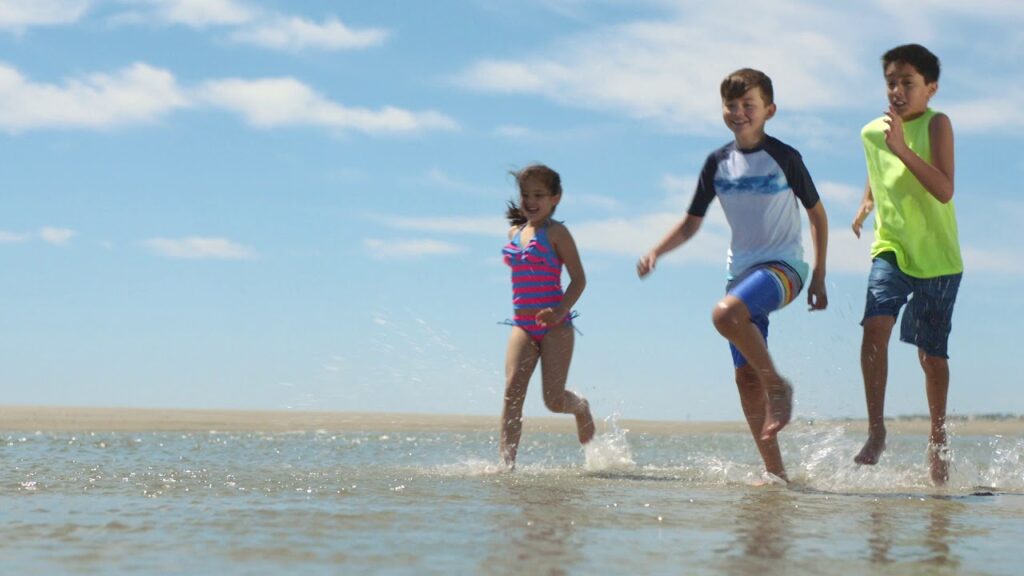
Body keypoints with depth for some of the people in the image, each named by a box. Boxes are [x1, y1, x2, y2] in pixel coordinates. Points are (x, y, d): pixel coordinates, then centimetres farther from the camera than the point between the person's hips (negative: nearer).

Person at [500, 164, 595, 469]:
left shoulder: (556, 232, -4)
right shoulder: (514, 233, 13)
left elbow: (578, 279, -7)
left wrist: (560, 311, -22)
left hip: (555, 326, -5)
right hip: (523, 326, 5)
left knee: (554, 401, -5)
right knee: (512, 392, -14)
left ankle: (580, 407, 31)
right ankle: (507, 461, -17)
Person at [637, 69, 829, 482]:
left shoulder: (784, 157, -5)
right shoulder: (718, 163, 7)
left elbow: (817, 213, 4)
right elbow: (691, 223, 14)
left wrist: (819, 277, 3)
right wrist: (656, 252, -3)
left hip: (783, 266, -6)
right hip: (741, 270, 6)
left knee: (726, 313, -34)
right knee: (746, 375, 1)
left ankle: (778, 385, -14)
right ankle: (775, 471, 8)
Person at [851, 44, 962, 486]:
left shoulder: (936, 125, -11)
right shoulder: (871, 132, 4)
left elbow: (944, 191, -25)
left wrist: (902, 148, -30)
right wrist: (866, 205, 17)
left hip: (937, 257, -3)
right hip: (891, 250, 3)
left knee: (931, 352, 7)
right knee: (875, 327, -22)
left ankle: (938, 438, 27)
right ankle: (876, 431, -17)